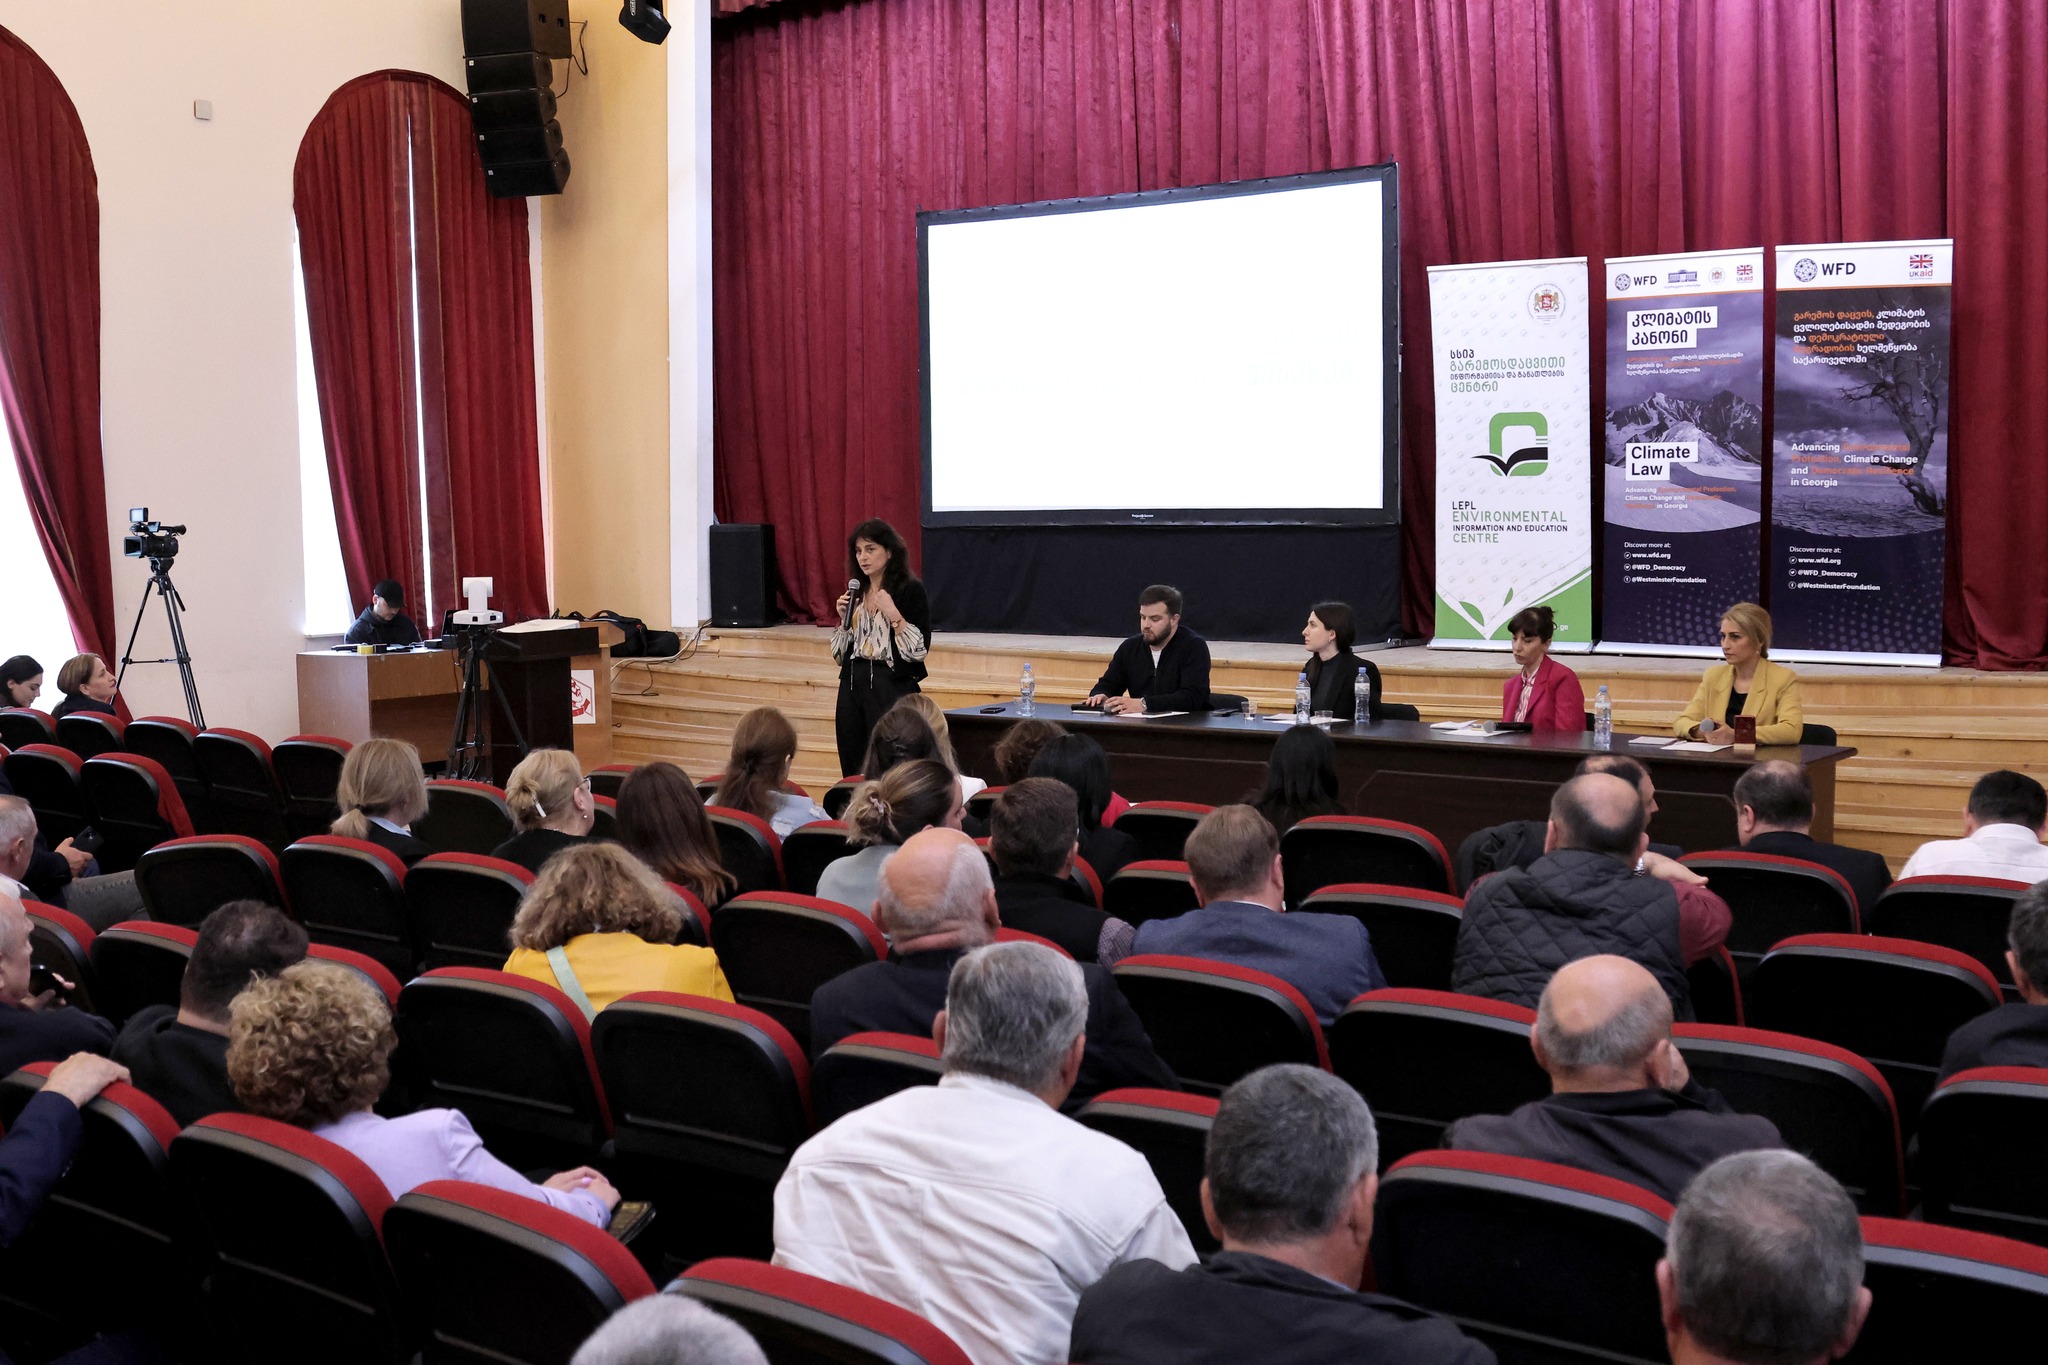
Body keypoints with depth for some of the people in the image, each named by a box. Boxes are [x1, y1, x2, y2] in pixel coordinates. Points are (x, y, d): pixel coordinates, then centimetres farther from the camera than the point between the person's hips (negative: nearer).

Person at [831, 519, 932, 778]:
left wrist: (893, 614, -18)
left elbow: (920, 648, -11)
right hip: (853, 685, 6)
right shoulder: (855, 592, 14)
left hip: (892, 687, -6)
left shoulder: (910, 590, -4)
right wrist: (844, 618, 3)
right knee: (853, 770, 6)